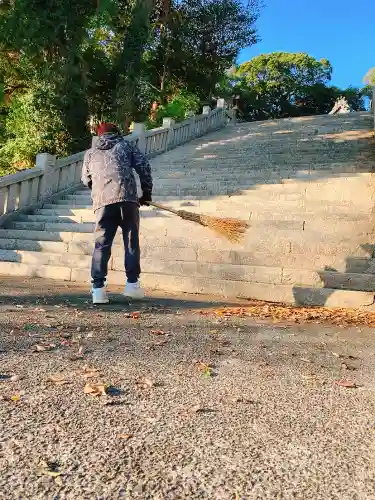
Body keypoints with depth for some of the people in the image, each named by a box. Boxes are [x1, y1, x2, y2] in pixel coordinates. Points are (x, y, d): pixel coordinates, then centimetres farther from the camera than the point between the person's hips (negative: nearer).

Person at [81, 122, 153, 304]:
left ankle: (98, 288, -1)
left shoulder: (90, 153, 25)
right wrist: (147, 192, 14)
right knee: (131, 241, 7)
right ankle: (132, 283, 7)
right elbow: (144, 166, 8)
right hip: (127, 197, -1)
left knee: (102, 244, 4)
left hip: (102, 201, 2)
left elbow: (86, 179, 25)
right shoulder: (126, 145, 19)